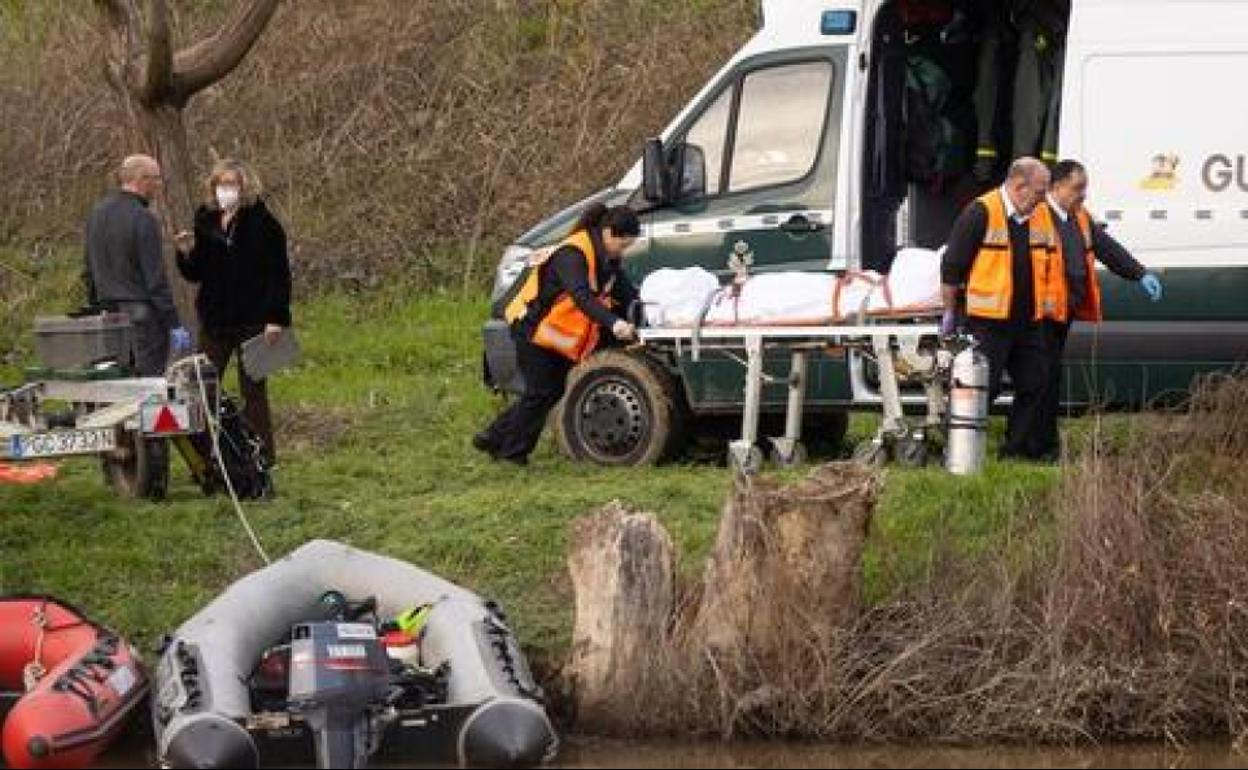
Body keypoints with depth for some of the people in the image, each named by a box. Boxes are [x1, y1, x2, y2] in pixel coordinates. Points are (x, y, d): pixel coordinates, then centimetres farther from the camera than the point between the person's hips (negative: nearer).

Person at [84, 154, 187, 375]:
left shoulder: (97, 213, 11)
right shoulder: (143, 219, -14)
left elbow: (89, 271, 18)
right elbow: (155, 277, -15)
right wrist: (174, 324, -12)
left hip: (107, 310, 8)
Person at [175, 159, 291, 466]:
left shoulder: (262, 223, -6)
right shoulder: (206, 221, 9)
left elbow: (279, 274, -8)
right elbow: (196, 274, 15)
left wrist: (276, 318, -16)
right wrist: (187, 254, -7)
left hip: (252, 321, -5)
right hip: (214, 321, 5)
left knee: (253, 391, 0)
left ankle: (263, 457, 7)